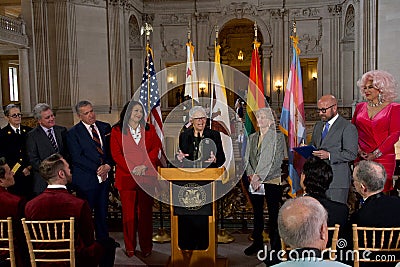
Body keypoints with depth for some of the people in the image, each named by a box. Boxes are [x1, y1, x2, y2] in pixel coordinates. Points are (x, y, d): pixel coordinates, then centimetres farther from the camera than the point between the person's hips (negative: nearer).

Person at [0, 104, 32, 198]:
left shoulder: (29, 131, 8)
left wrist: (30, 166, -6)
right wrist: (21, 170, -9)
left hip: (30, 173, 2)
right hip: (13, 175, -2)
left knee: (31, 198, 2)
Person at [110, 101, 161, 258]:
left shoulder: (149, 129, 11)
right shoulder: (117, 131, 5)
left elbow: (156, 149, 4)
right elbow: (116, 154, -2)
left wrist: (144, 166, -11)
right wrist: (132, 169, -12)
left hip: (147, 177, 1)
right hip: (126, 177, -1)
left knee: (145, 212, 5)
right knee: (129, 213, 4)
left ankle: (146, 247, 16)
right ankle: (129, 247, 17)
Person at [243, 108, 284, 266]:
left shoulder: (278, 137, -3)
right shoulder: (252, 137, 13)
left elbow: (276, 160, -10)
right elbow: (247, 158, 10)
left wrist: (259, 176, -14)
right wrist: (251, 176, -6)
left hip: (272, 181, -5)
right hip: (254, 181, 5)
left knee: (273, 214, -2)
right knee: (257, 213, 13)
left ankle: (275, 245, 8)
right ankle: (257, 242, 27)